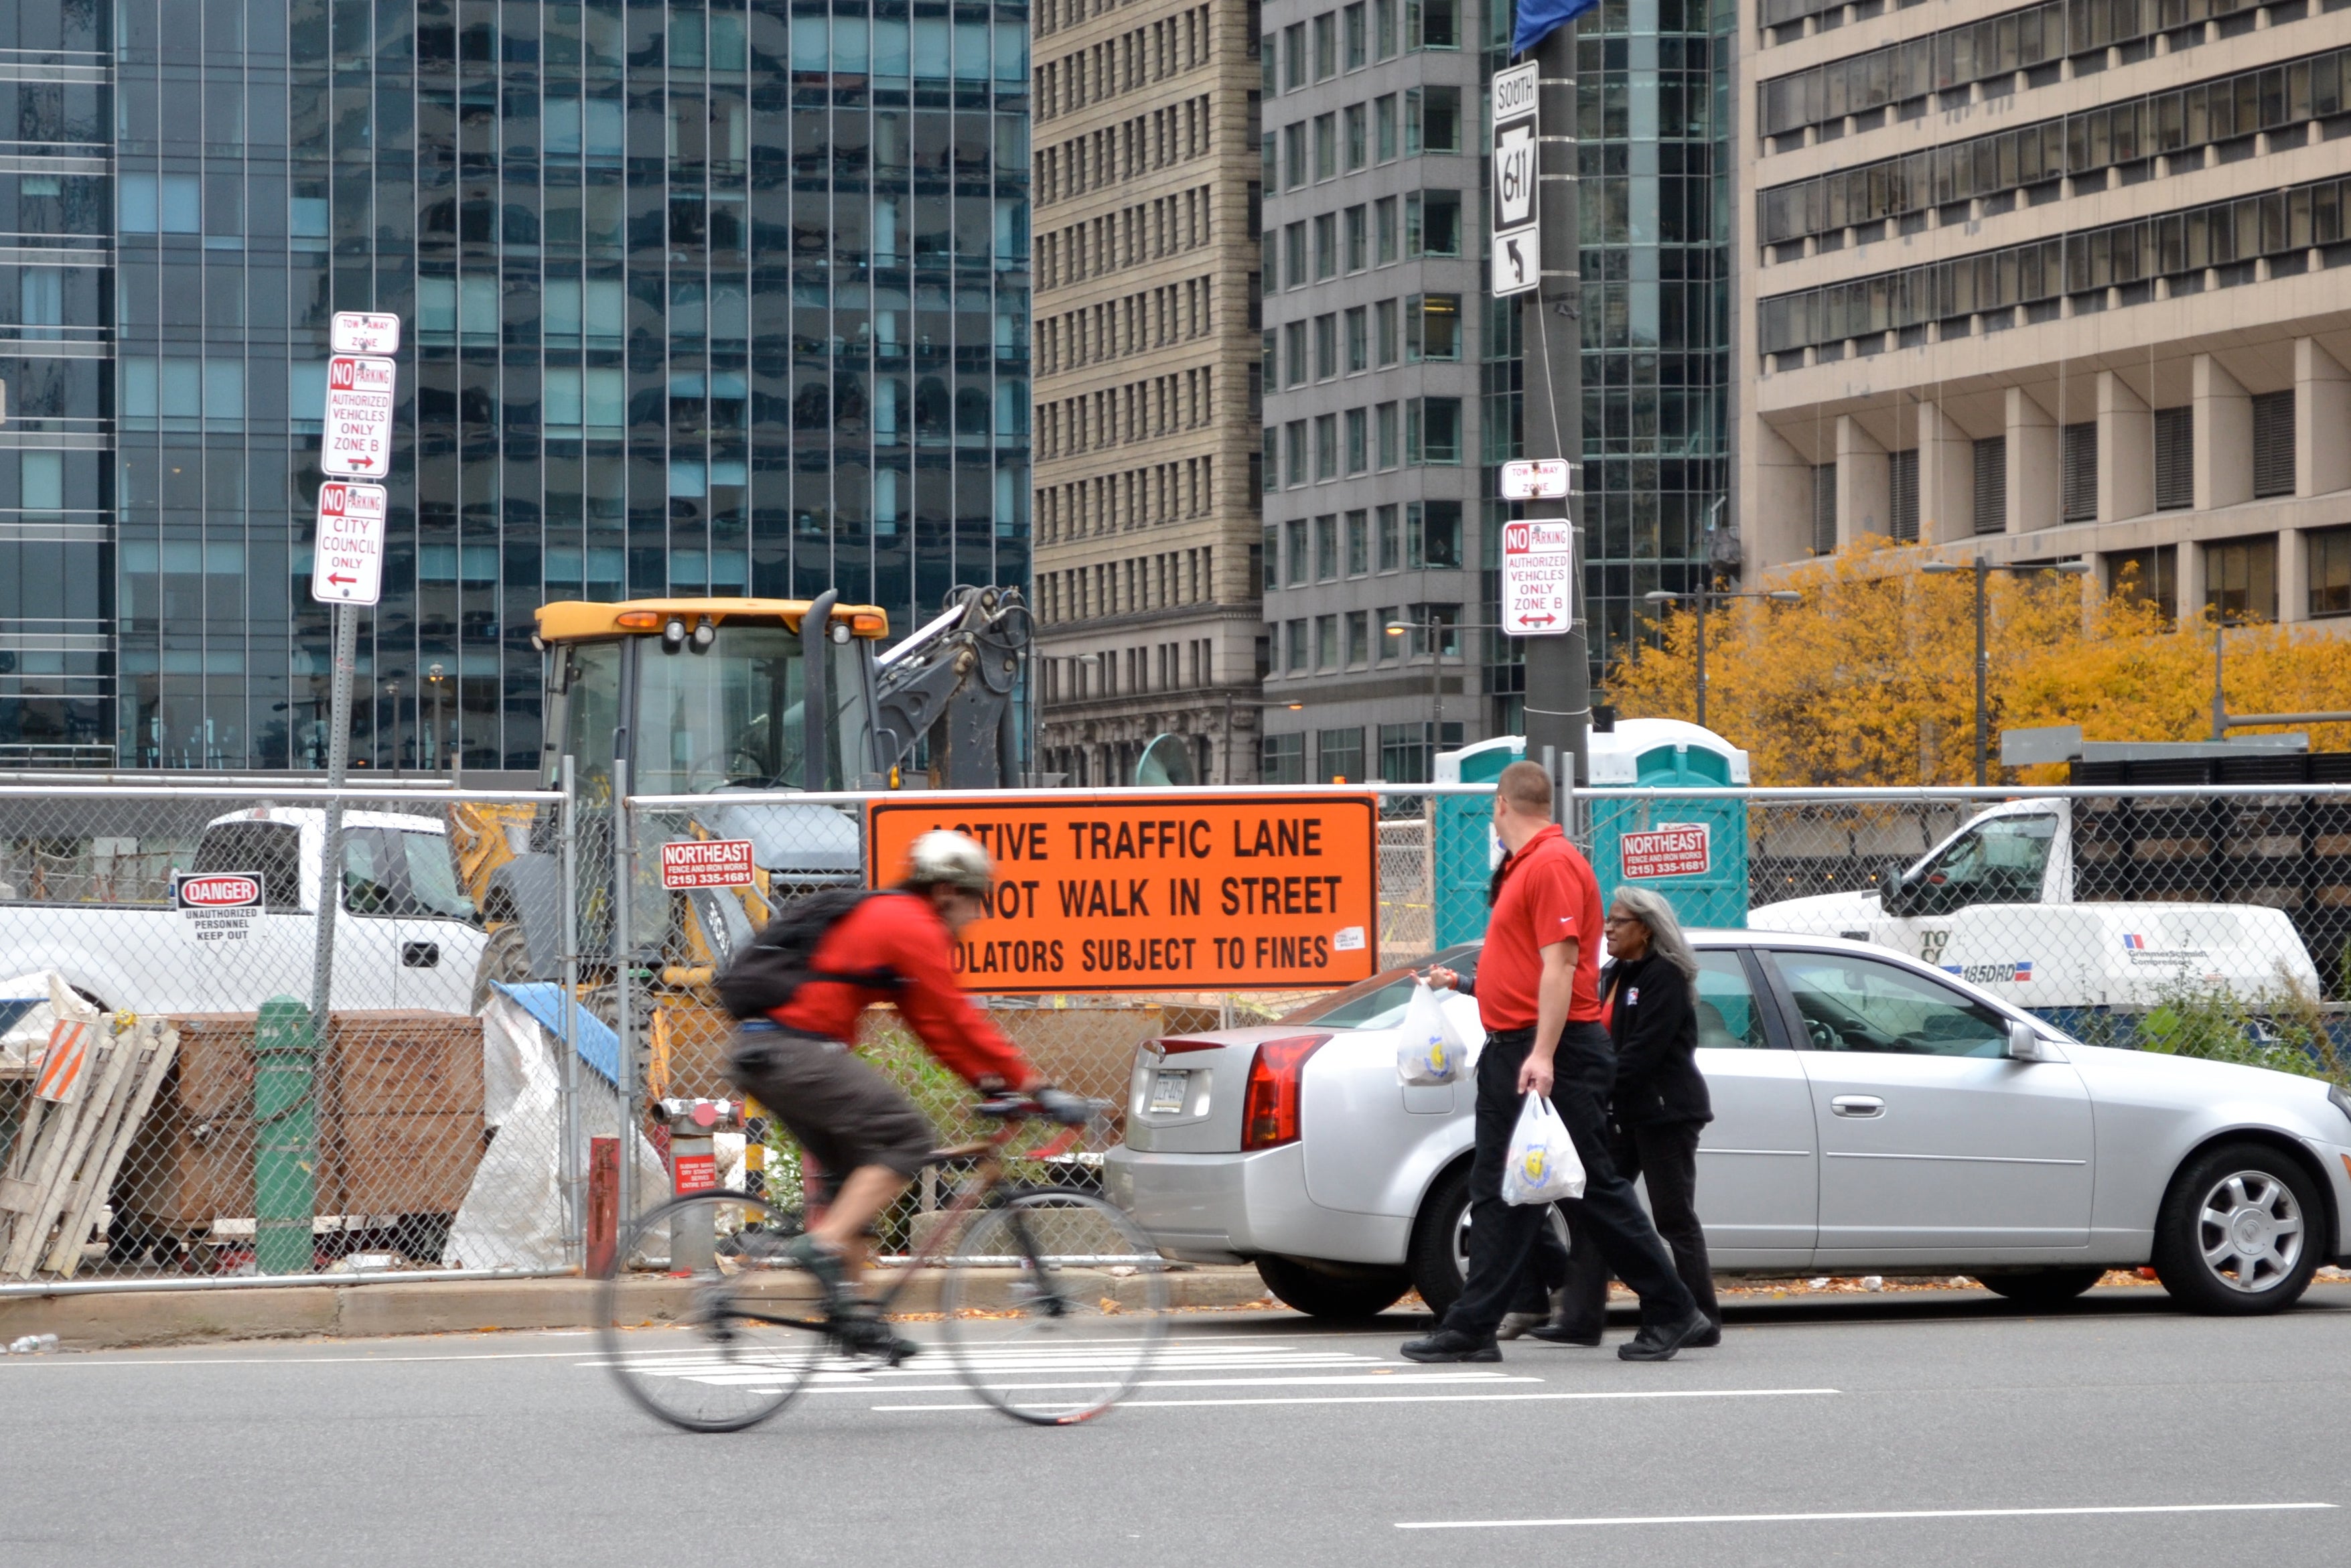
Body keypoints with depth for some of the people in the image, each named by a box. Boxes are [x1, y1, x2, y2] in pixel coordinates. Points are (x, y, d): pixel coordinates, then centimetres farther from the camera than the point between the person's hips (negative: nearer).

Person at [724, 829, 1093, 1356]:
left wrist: (986, 1079, 18)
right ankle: (824, 1245, -17)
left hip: (758, 1054, 10)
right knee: (906, 1138, -10)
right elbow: (957, 1019, -10)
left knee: (847, 1164, 17)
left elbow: (932, 1022, 26)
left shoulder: (885, 919, 25)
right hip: (795, 1050, -10)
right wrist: (1036, 1087, -9)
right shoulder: (911, 926, -6)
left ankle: (847, 1307, 14)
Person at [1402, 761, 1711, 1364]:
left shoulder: (1553, 863, -14)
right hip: (1511, 1051, 10)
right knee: (1498, 1194, 7)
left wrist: (1543, 1055, -26)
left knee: (1595, 1190, -3)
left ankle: (1672, 1310, 6)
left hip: (1557, 1056, -10)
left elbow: (1559, 964, -21)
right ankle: (1472, 1330, 7)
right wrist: (1463, 983, 37)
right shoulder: (1522, 867, 16)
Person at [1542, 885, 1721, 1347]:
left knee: (1675, 1218, -2)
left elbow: (1644, 1050, -20)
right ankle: (1581, 1318, -2)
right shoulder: (1616, 976, 17)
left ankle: (1702, 1322, 7)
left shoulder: (1665, 978, -11)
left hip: (1665, 1113, -9)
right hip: (1623, 1114, 9)